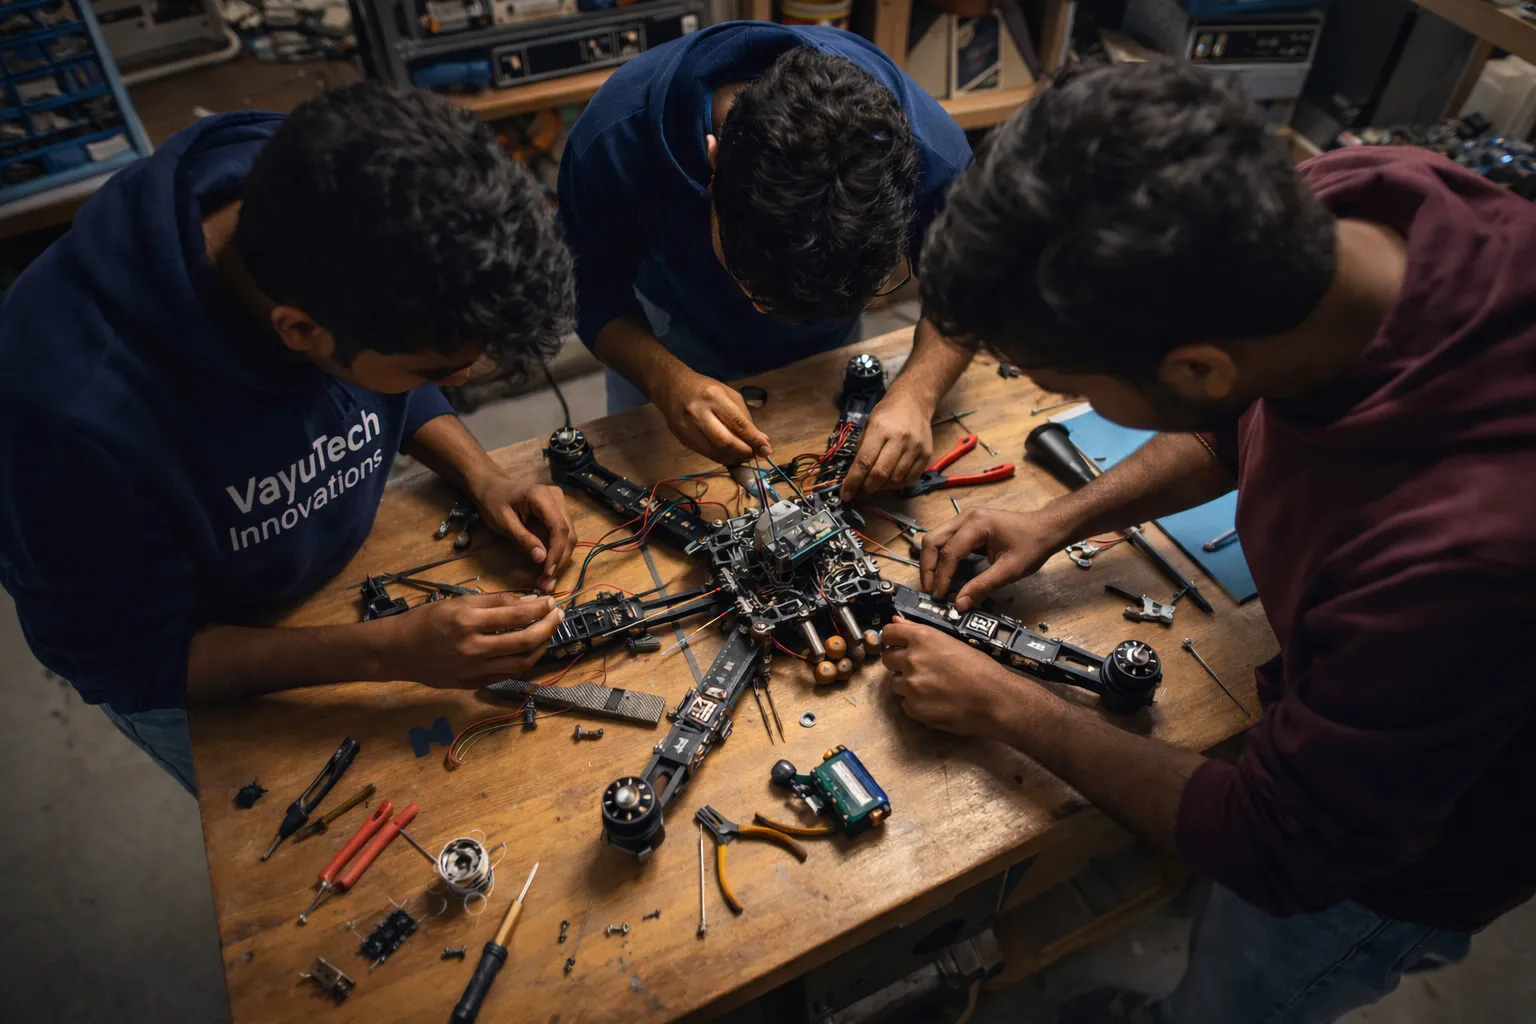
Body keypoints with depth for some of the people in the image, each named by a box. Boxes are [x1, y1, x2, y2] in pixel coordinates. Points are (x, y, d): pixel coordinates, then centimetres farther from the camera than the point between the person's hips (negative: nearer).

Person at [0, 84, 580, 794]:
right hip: (186, 672, -4)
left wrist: (481, 475, -22)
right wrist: (390, 653, -38)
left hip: (332, 571, 4)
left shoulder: (344, 226, -27)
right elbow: (123, 662, -28)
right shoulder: (74, 406, -44)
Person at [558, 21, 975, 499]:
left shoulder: (934, 154, -40)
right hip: (671, 338, -1)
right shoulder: (612, 141, -42)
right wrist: (662, 376, -45)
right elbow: (591, 289, -24)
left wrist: (915, 393, -42)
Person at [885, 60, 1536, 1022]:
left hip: (1389, 862, -5)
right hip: (1330, 691, 5)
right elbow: (1244, 423, -1)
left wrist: (1007, 707, -20)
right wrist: (1059, 521, -7)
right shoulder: (1327, 212, -26)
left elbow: (1282, 848, -28)